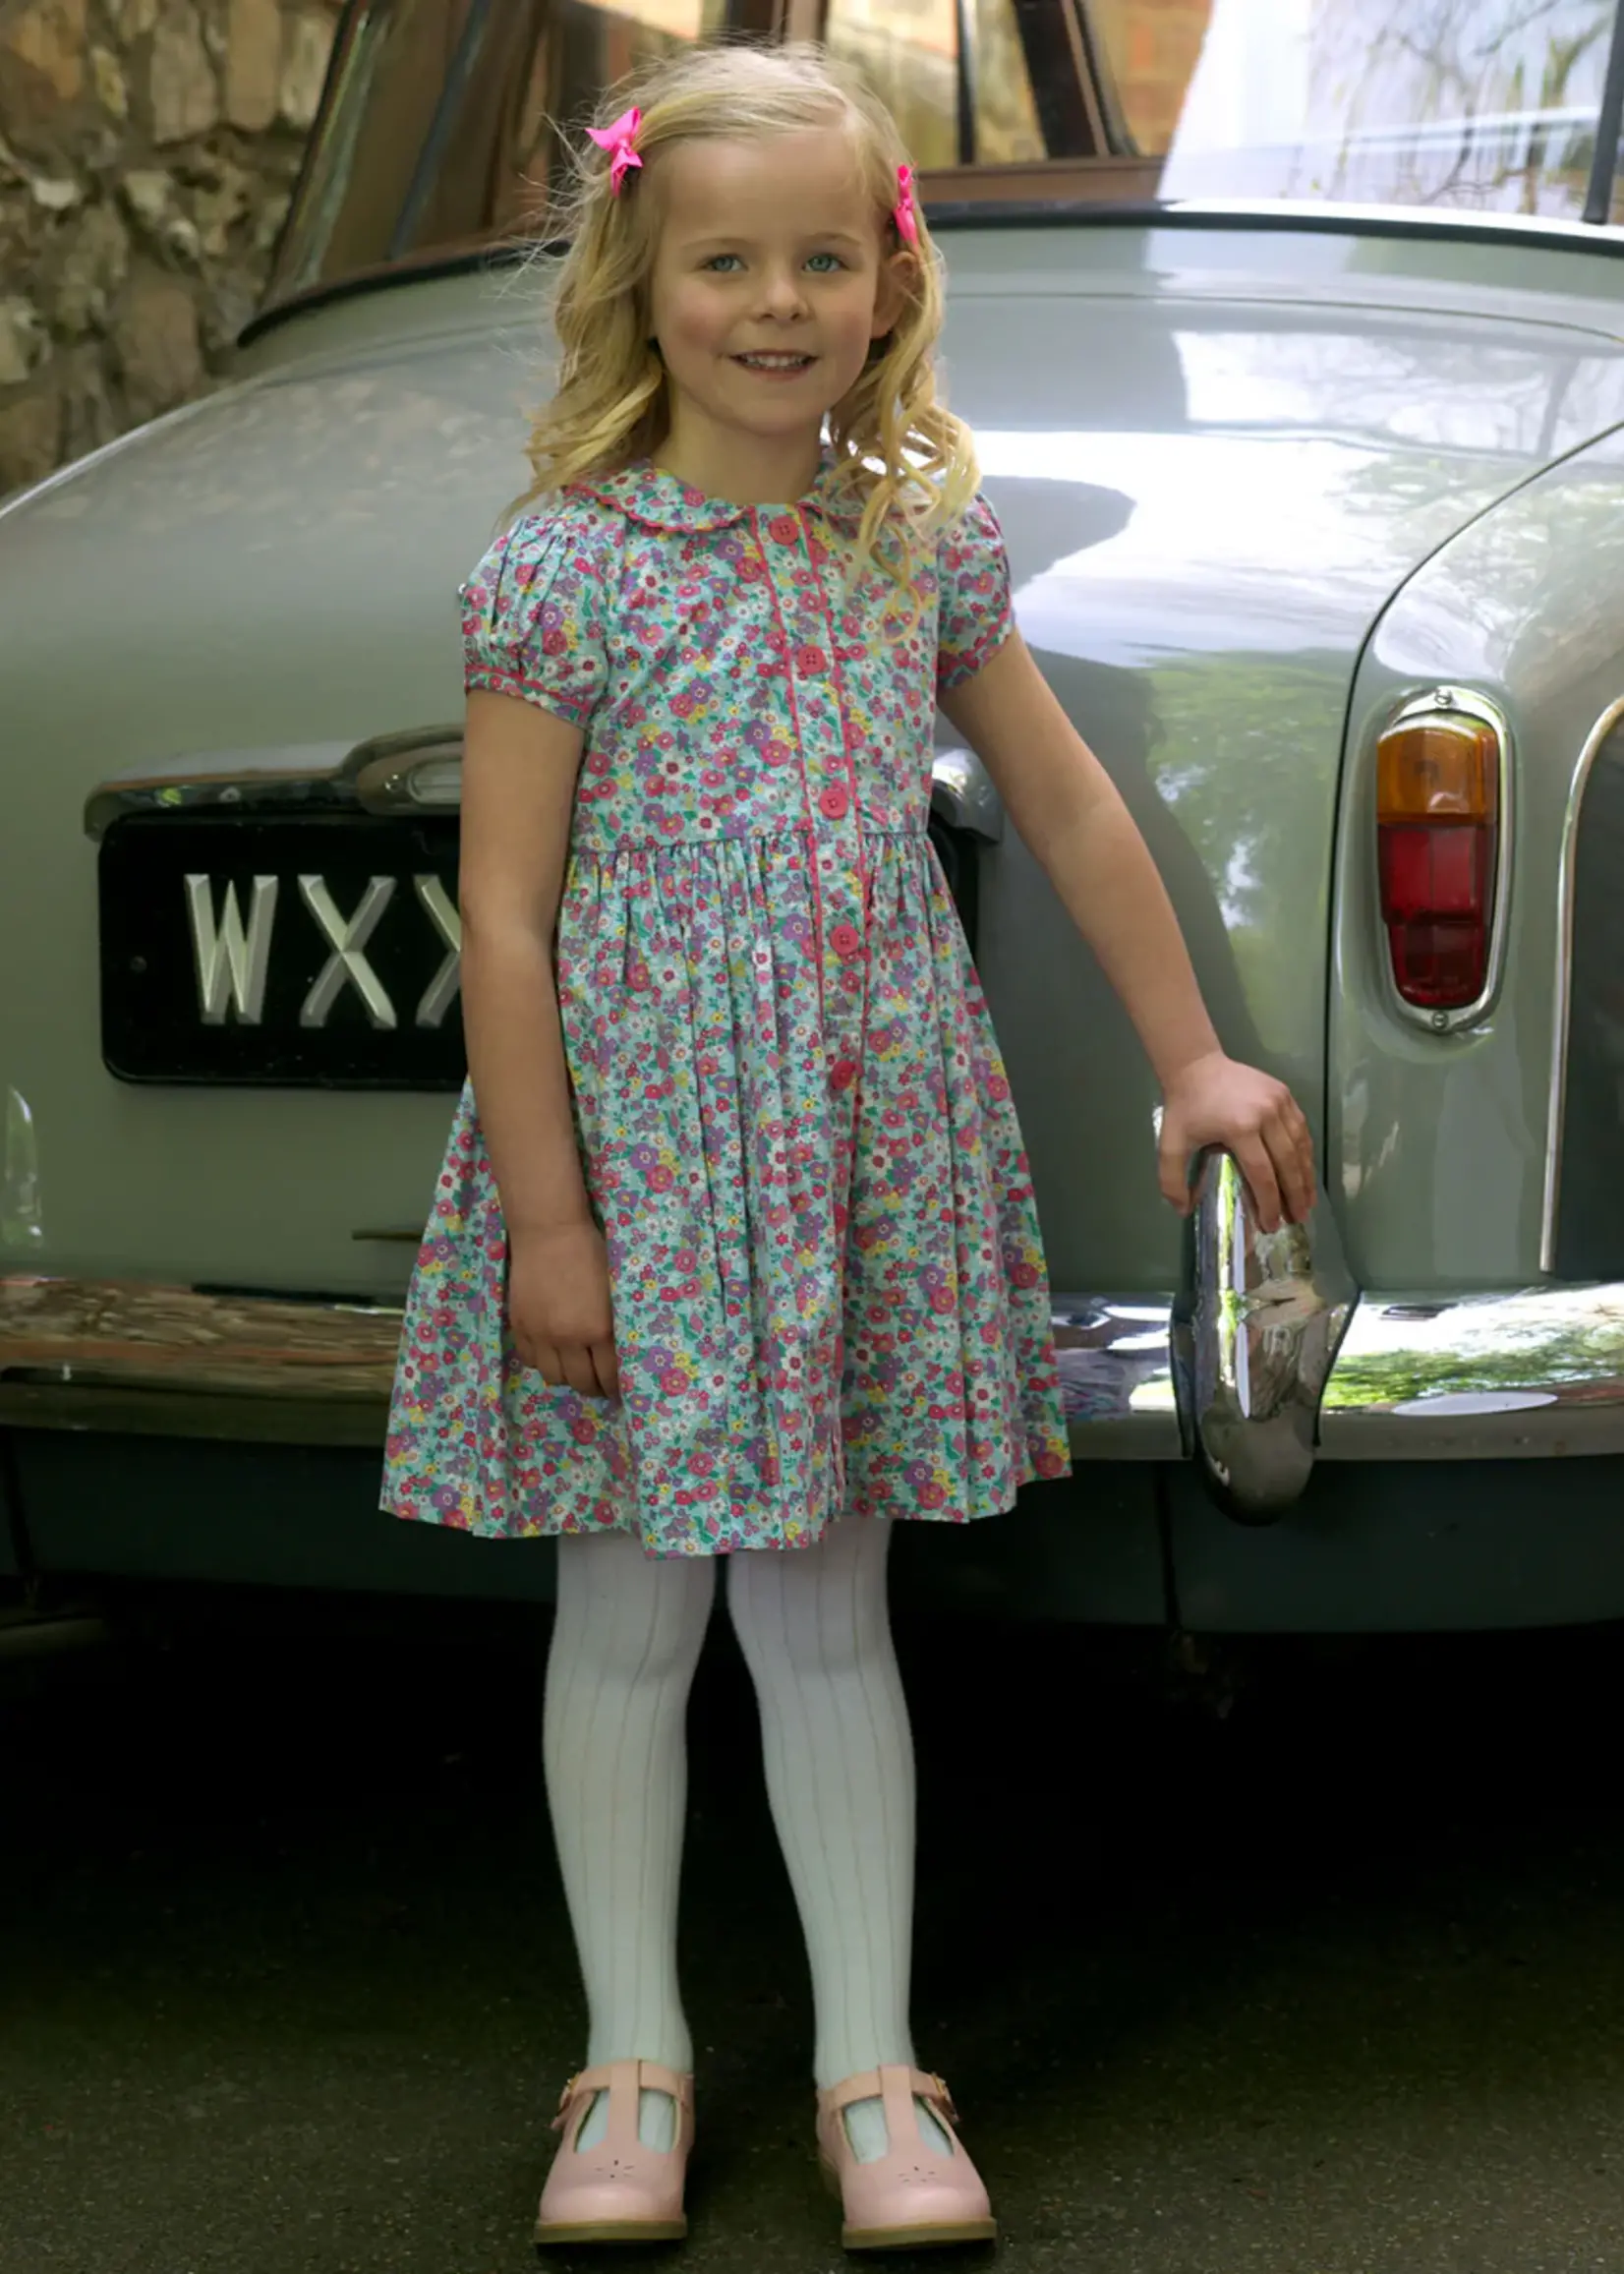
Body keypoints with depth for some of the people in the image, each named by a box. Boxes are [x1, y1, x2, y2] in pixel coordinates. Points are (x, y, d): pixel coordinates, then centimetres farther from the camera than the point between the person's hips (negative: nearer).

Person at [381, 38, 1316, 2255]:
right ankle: (634, 2065, 22)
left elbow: (1071, 811, 13)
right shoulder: (561, 568, -9)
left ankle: (872, 2070, 20)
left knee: (829, 1612, 11)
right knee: (631, 1614, 8)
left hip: (868, 1138, 3)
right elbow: (504, 915, -10)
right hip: (633, 1136, -3)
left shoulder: (926, 542, 4)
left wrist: (1195, 1062, 14)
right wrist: (542, 1219, -12)